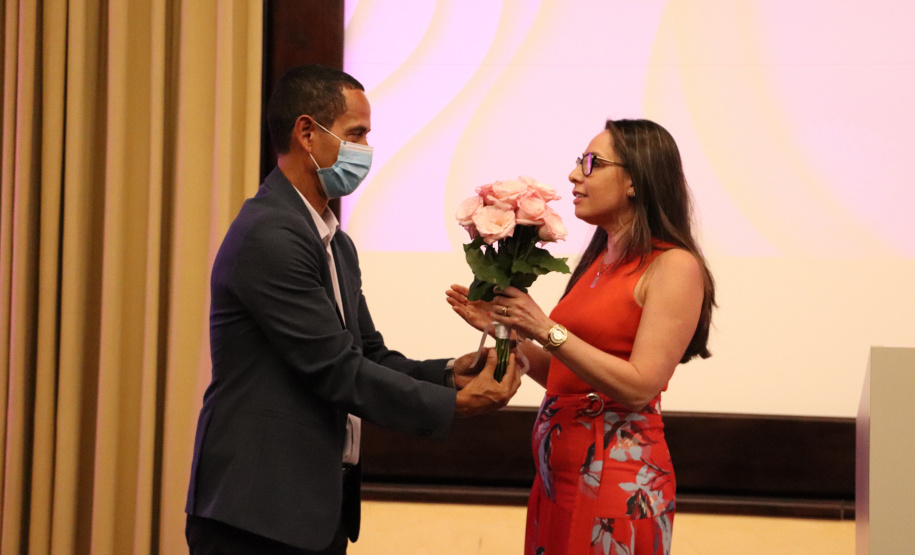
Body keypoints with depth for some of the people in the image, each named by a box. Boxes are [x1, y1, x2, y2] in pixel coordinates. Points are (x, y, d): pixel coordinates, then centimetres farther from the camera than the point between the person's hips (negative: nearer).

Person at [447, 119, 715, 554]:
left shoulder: (674, 267, -10)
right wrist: (503, 328, 3)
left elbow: (640, 385, -18)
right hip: (559, 467, 7)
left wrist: (547, 330, -19)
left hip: (617, 469, -7)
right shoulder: (597, 261, 12)